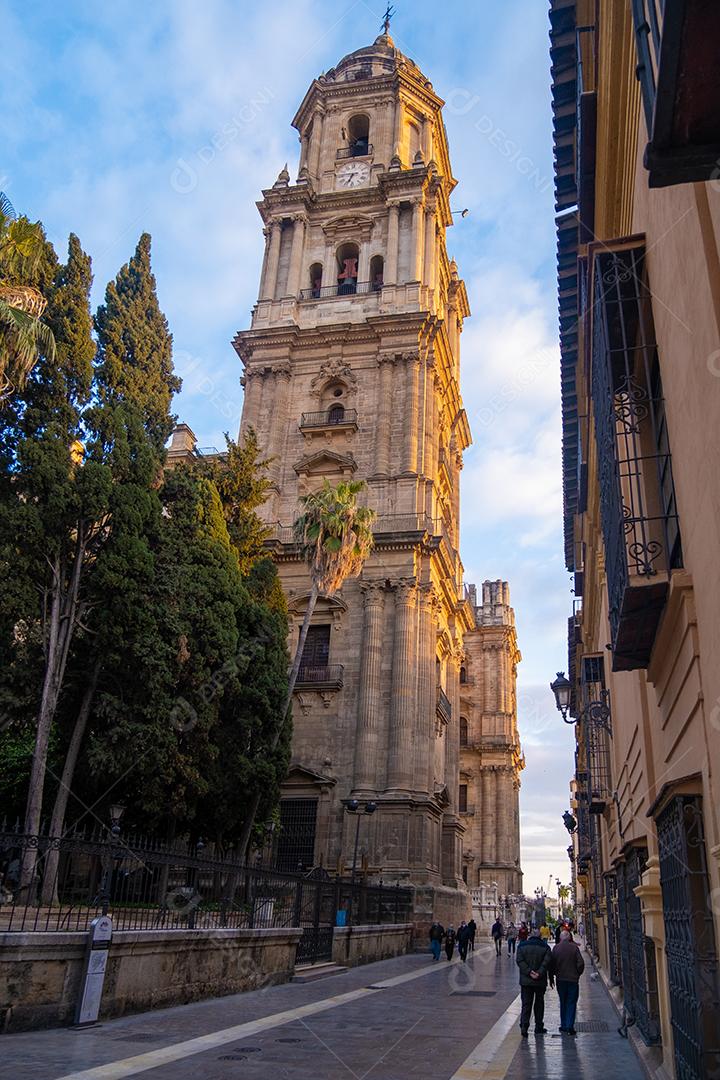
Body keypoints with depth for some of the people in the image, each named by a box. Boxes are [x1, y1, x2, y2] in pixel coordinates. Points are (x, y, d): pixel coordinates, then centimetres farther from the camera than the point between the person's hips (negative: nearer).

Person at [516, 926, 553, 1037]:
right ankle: (539, 1028, 21)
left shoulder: (522, 945, 3)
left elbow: (519, 960, -8)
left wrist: (529, 972, -13)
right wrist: (539, 973, -14)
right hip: (540, 981, 0)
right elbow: (547, 963, -12)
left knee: (526, 1004, 5)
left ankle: (524, 1026, -8)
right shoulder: (545, 947, -1)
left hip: (526, 981, 0)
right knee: (539, 1004, 15)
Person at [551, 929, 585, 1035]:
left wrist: (552, 977, 11)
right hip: (573, 979, -2)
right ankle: (569, 1027, -1)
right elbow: (581, 963, -10)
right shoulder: (574, 947, -11)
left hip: (560, 979, 2)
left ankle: (564, 1026, 18)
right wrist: (577, 974, 7)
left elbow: (551, 964, -1)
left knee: (563, 1003, 15)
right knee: (571, 1003, 6)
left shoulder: (556, 948, -4)